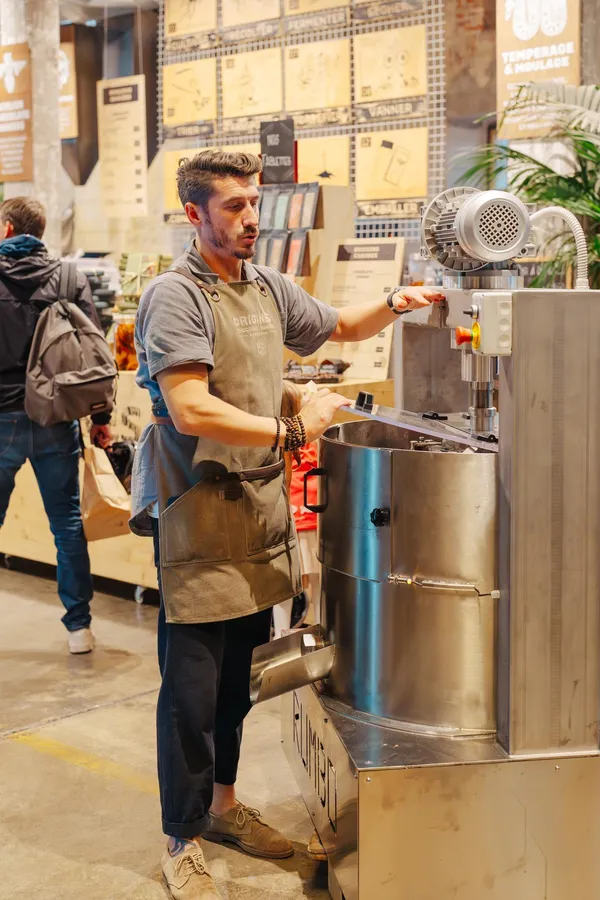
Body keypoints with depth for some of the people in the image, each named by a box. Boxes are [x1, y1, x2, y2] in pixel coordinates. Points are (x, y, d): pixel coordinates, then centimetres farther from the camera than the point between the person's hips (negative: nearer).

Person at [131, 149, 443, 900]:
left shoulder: (267, 288, 10)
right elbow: (191, 412, -23)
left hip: (259, 503, 7)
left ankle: (222, 803, 36)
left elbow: (340, 325, 26)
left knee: (239, 674, 18)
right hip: (198, 511, -7)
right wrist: (292, 431, -20)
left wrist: (393, 305, 7)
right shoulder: (176, 296, -13)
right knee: (192, 686, 2)